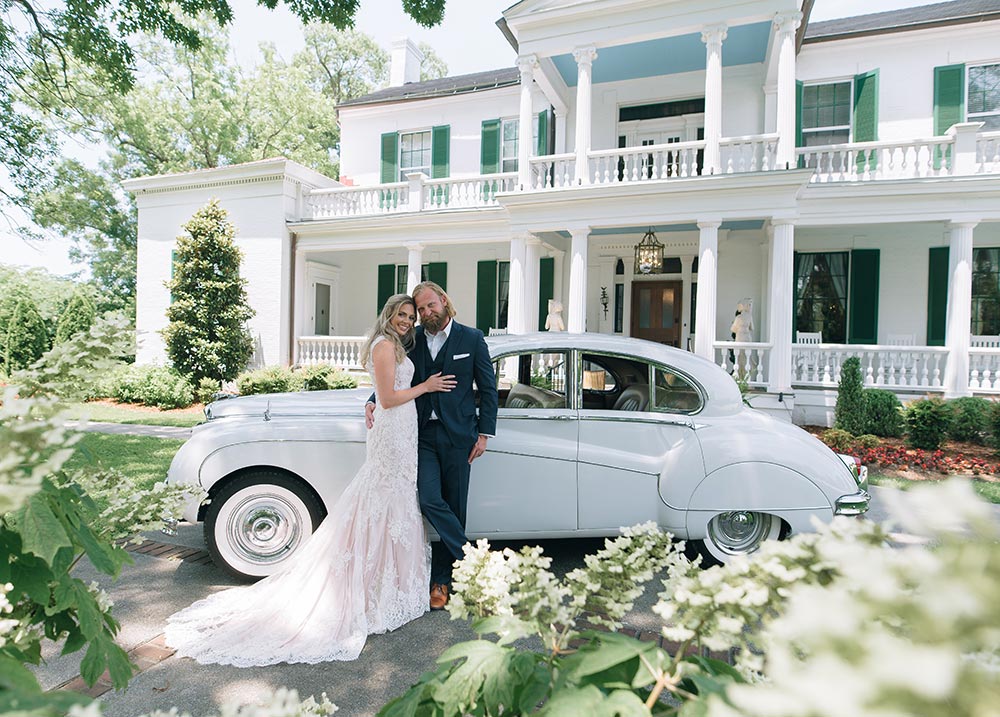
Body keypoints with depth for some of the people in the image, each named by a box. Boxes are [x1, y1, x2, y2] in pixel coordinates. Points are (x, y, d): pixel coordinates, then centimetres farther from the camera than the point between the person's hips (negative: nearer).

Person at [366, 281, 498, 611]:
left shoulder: (471, 338, 1)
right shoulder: (411, 340, 6)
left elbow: (488, 388, 2)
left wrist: (484, 434, -3)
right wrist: (372, 403, -6)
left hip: (457, 435, -1)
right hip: (423, 435, 2)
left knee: (454, 507, 5)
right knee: (429, 500, -12)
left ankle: (441, 580, 21)